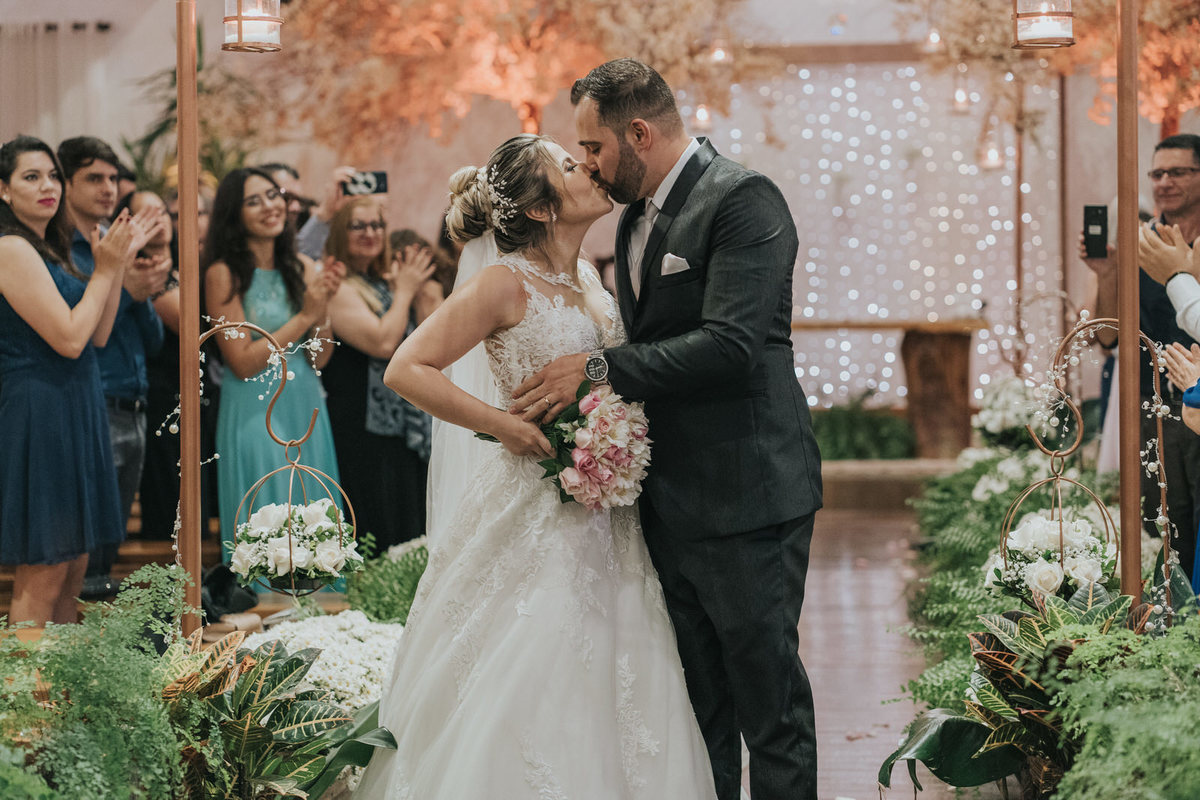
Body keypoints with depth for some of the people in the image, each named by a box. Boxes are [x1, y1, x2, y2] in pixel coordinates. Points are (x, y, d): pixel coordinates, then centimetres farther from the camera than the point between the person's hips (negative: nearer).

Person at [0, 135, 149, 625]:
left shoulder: (49, 250, 15)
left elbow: (98, 335, 12)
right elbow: (69, 338, -18)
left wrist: (118, 263, 5)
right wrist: (105, 268, -10)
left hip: (72, 414, 10)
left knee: (72, 575, 12)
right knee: (41, 580, -6)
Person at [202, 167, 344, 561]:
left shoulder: (302, 268, 7)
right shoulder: (224, 274, -9)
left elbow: (319, 359, 5)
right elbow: (243, 362, -14)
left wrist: (324, 305, -11)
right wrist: (306, 316, -13)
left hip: (305, 410, 5)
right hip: (255, 415, -5)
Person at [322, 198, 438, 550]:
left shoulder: (387, 281, 13)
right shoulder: (340, 288, -11)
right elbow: (383, 343, -22)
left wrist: (418, 293, -1)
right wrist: (405, 292, -8)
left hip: (407, 425, 8)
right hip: (364, 427, -8)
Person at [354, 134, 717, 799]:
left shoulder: (586, 279, 11)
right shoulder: (507, 281, -11)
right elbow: (406, 370, -15)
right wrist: (501, 424, -18)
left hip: (599, 520, 7)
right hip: (532, 514, -7)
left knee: (599, 692, 8)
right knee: (522, 692, -5)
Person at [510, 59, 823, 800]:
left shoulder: (744, 199, -13)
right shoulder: (636, 218, 14)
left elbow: (730, 346, -24)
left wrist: (599, 368, -20)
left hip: (745, 494, -8)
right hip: (670, 498, 9)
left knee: (767, 691, -1)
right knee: (696, 703, 14)